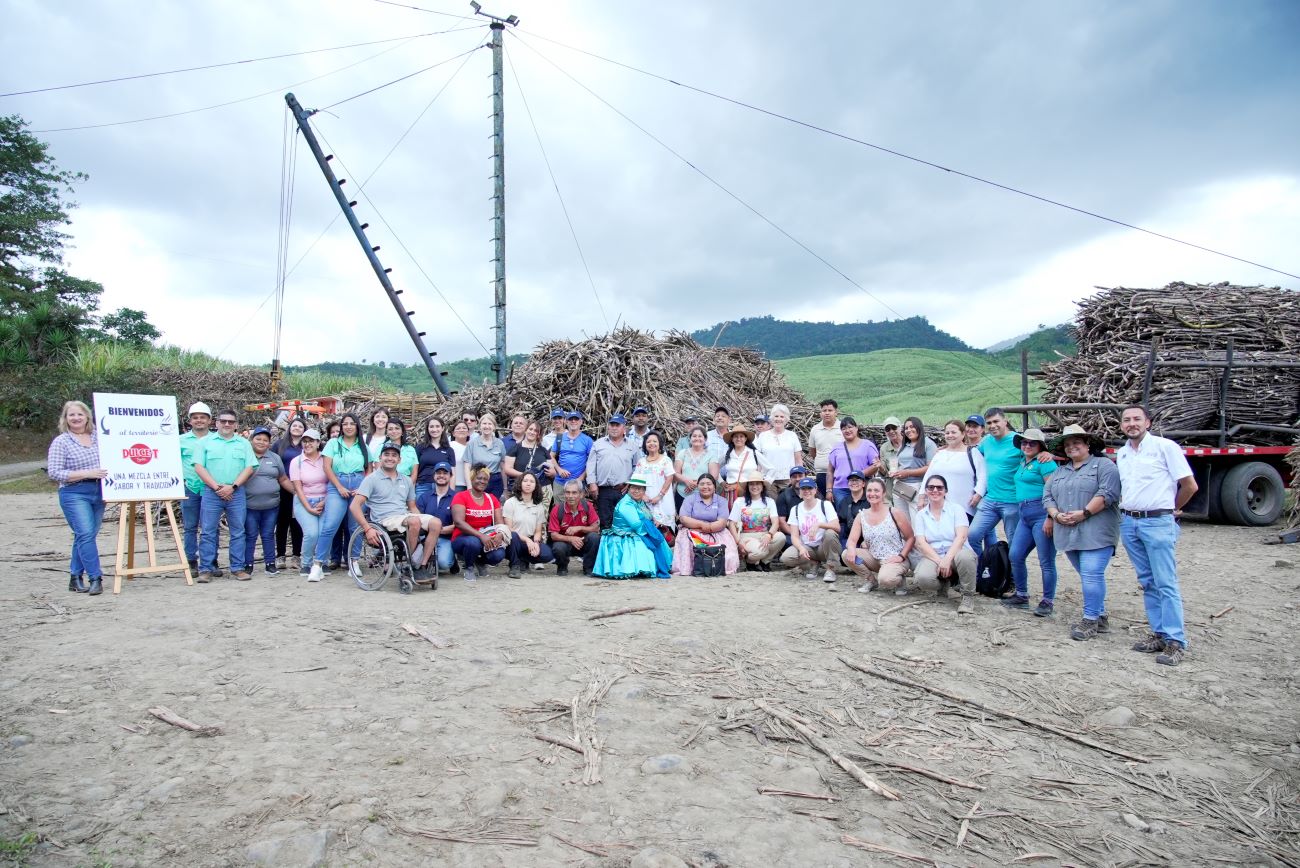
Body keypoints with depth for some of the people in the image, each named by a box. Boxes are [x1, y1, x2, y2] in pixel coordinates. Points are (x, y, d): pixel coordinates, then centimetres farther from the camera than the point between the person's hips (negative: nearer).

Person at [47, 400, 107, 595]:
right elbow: (53, 472, -10)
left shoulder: (98, 438, 9)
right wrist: (87, 473, -18)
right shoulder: (60, 442, -3)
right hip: (74, 494, -5)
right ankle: (95, 578, -11)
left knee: (85, 536, 9)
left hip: (98, 493, 5)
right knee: (86, 534, -14)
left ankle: (76, 578, 19)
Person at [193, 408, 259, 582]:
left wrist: (232, 486, -10)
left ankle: (238, 568, 11)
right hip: (211, 492, -1)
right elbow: (199, 467, -2)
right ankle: (206, 569, 7)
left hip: (236, 493, 1)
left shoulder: (244, 443, 10)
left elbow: (249, 468, 2)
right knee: (208, 532, 1)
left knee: (238, 532, 4)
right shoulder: (204, 442, 6)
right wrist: (217, 487, -10)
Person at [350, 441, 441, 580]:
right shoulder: (371, 479, 4)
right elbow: (354, 506, -5)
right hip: (385, 520, -5)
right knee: (414, 521, -35)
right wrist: (368, 529, -19)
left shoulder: (406, 480, 20)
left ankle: (422, 567, -22)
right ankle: (410, 565, -20)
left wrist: (423, 524, 4)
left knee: (436, 523, -23)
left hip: (406, 516, 6)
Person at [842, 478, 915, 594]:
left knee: (886, 580, -35)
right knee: (846, 555, -17)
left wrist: (901, 556, -18)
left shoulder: (895, 512, -9)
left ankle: (899, 580, 4)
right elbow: (852, 540, -3)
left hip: (894, 559, -5)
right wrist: (851, 549, -26)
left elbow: (911, 538, -5)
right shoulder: (861, 516, 2)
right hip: (873, 558, 5)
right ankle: (870, 580, 6)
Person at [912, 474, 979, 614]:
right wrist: (939, 561, -19)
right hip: (932, 556, 2)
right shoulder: (920, 515, 7)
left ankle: (968, 597, -13)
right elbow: (921, 543, -4)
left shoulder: (956, 509, 3)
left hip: (955, 554, -1)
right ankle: (944, 582, 8)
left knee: (964, 556, -38)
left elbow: (961, 537, -11)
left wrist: (947, 559, -25)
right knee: (922, 575, -32)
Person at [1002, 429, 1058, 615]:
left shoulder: (1044, 462, -8)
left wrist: (1050, 518, -21)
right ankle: (1021, 596, 21)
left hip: (1042, 514, -9)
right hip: (1024, 516, 9)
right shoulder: (1022, 462, 18)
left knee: (1046, 561, -1)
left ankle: (1047, 602, 9)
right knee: (1015, 556, 8)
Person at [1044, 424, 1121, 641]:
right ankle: (1100, 617, 21)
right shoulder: (1059, 472, 21)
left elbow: (1107, 494, -13)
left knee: (1091, 575, -12)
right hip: (1069, 534, 7)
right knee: (1089, 576, 13)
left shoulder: (1104, 465, 0)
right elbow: (1047, 496, 14)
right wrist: (1056, 514, -5)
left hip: (1096, 534, -6)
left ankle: (1090, 619, -6)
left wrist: (1084, 513, -17)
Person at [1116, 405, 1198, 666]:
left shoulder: (1165, 446, -5)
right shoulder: (1121, 454, 13)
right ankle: (1159, 634, 17)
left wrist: (1172, 508, 8)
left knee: (1166, 583, -7)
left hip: (1157, 522, -6)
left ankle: (1175, 642, -4)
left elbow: (1190, 485, -3)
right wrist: (1126, 510, 15)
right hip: (1128, 522, 6)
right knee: (1147, 583, 10)